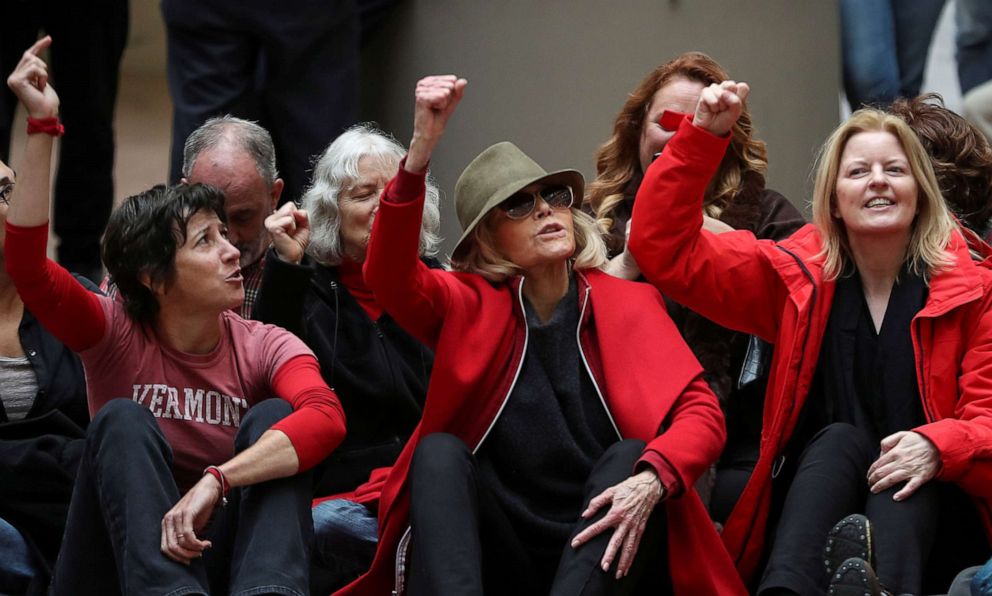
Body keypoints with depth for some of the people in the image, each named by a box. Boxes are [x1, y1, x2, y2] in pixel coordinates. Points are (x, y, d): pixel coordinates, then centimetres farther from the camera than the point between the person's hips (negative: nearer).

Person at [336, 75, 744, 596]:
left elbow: (702, 414, -4)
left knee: (631, 456, -26)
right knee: (441, 450, -24)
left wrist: (650, 481, -26)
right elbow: (389, 275, -14)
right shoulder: (470, 305, 7)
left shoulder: (629, 304, 8)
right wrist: (421, 150, -29)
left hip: (602, 552, 1)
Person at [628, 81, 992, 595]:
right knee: (842, 438, -29)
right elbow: (664, 249, 3)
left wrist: (938, 446, -25)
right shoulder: (796, 277, 10)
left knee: (912, 461, -32)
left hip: (928, 519, -1)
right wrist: (703, 136, -6)